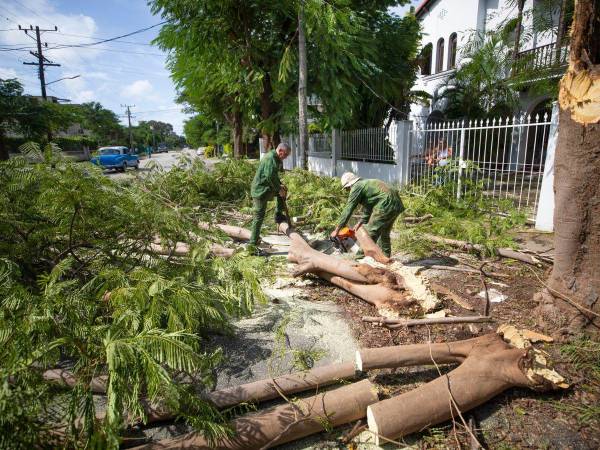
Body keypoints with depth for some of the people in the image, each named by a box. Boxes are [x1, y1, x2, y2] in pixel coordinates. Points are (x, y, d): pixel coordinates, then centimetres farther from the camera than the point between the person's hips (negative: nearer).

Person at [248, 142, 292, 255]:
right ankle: (252, 245, -4)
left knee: (284, 190, 24)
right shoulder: (270, 158, -17)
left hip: (267, 188, 10)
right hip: (260, 190, -10)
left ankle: (278, 215, 26)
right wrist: (278, 189, -16)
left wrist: (280, 185, 9)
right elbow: (270, 176, -25)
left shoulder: (276, 159, 15)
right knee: (259, 217, -8)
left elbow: (274, 175, 23)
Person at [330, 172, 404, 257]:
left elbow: (348, 210, -3)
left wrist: (336, 230, 2)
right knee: (384, 234, 20)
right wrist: (360, 223, 17)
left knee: (371, 233, -2)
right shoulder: (366, 184, 24)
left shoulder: (356, 188, -3)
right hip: (396, 204, 10)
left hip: (386, 205, -10)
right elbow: (367, 208, 23)